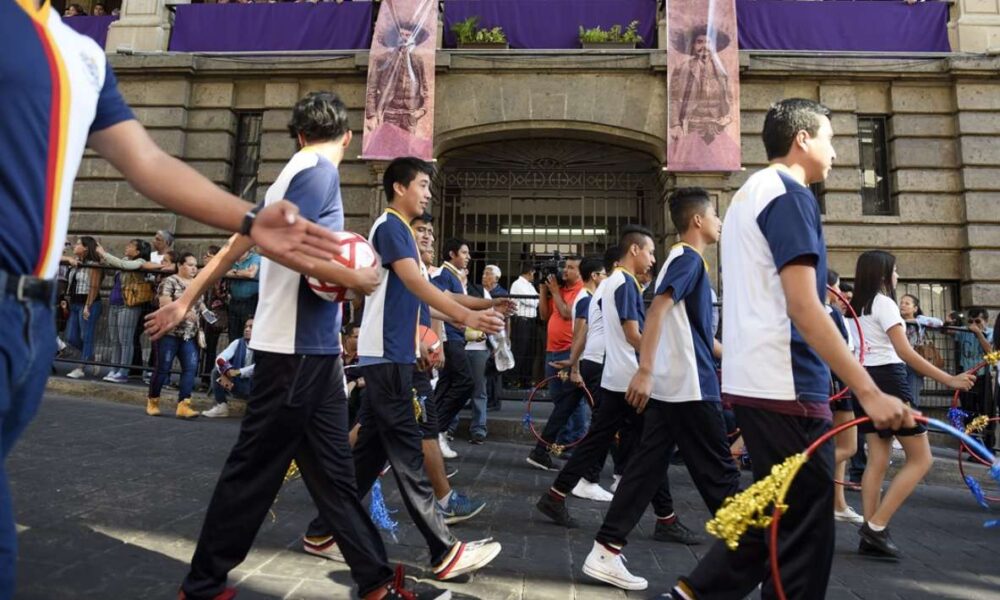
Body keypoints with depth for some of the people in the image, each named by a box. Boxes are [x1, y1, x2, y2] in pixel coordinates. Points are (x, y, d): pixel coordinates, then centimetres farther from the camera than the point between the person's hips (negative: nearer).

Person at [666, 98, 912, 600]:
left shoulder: (748, 193, 18)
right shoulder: (789, 193, -11)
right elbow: (802, 307, -20)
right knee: (805, 526, 4)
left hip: (752, 380, 10)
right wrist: (869, 391, -19)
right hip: (786, 385, -10)